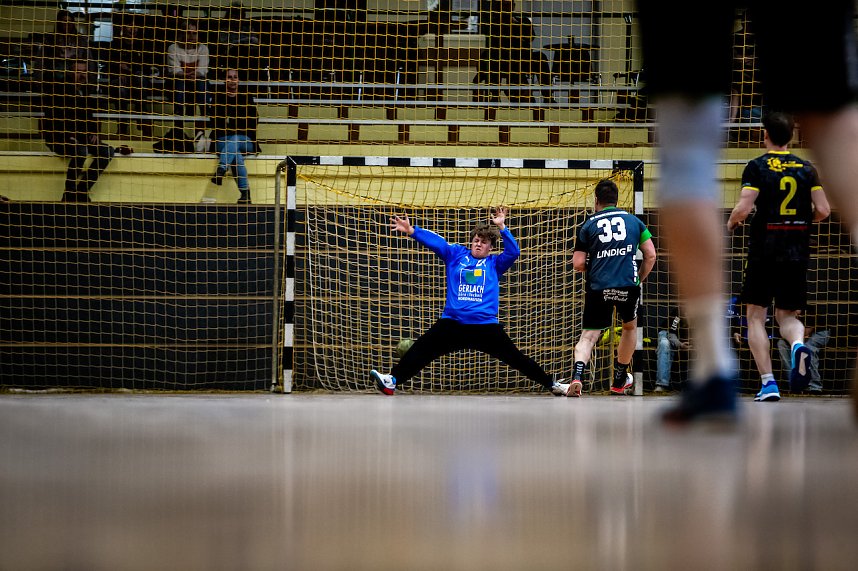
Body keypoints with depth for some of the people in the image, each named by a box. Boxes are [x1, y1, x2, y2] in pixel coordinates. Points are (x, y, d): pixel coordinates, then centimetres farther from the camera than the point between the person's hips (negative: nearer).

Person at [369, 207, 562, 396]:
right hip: (453, 323, 1)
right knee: (421, 349, -14)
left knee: (515, 357, 1)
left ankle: (551, 384, 11)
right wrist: (411, 230, -12)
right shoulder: (456, 254, 12)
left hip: (486, 326, -1)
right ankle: (392, 380, -18)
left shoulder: (494, 263, 9)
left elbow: (513, 252, -6)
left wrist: (502, 228, -15)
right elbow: (435, 242, 1)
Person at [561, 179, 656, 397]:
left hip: (598, 287, -1)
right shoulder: (634, 221, 12)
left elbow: (578, 264, 3)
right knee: (630, 326, 27)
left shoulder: (588, 225, 7)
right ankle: (619, 381, 35)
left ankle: (577, 376, -25)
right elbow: (651, 256, 9)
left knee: (588, 336, 2)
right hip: (628, 285, 1)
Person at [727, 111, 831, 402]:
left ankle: (768, 383, -4)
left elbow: (743, 208, -15)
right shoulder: (806, 168, 5)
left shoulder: (757, 167, -6)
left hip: (764, 252, -3)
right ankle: (798, 345, -22)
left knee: (756, 317, 8)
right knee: (787, 315, 14)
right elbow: (823, 210, 0)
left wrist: (731, 224, 6)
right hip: (797, 254, 3)